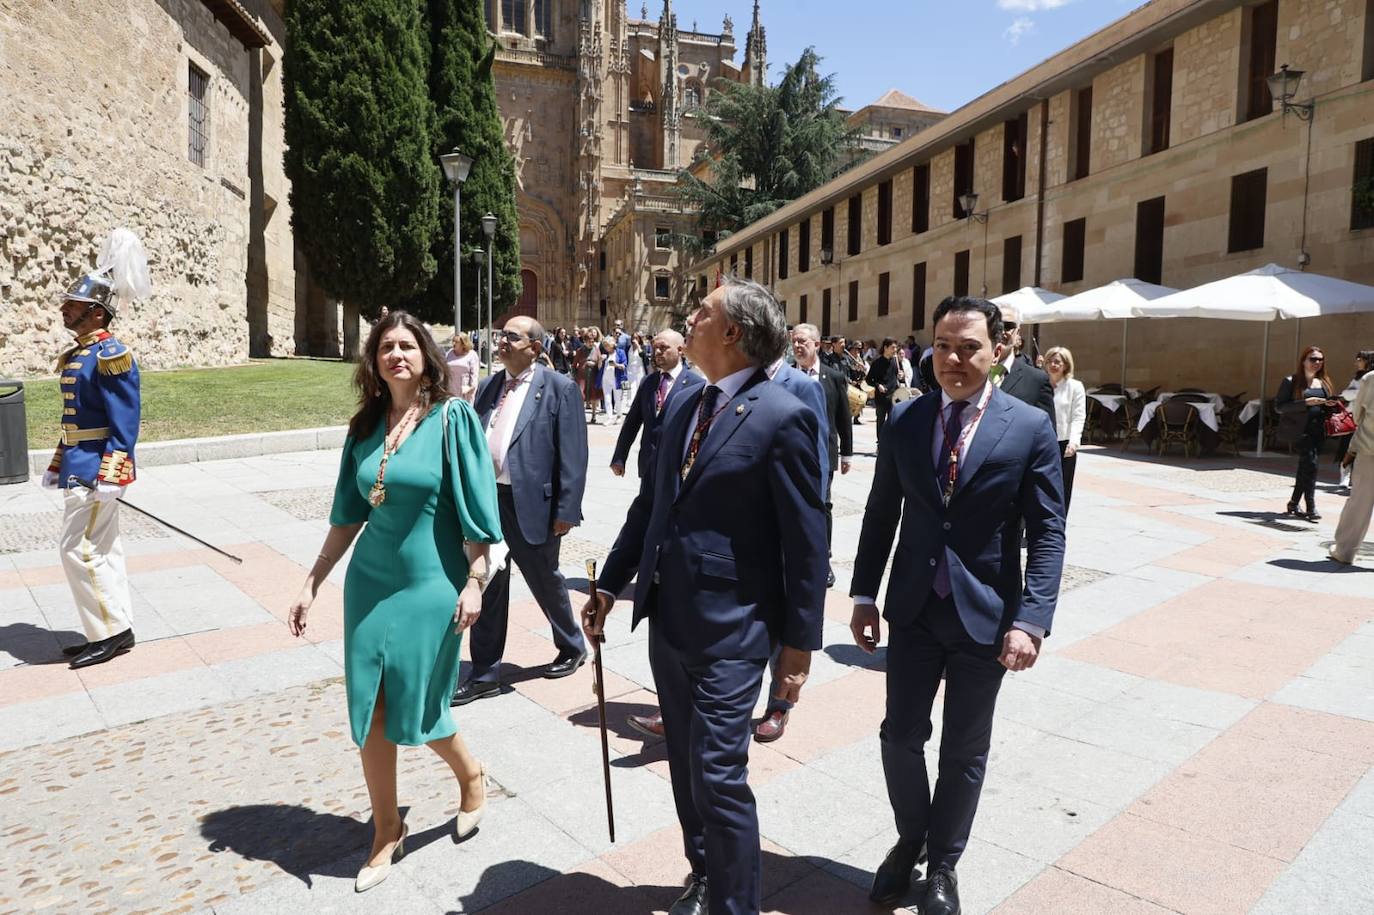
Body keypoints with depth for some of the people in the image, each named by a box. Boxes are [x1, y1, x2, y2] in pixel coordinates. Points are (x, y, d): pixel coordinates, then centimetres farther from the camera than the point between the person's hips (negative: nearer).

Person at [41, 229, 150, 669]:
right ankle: (116, 631, 20)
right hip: (82, 467, 10)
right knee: (103, 550, 12)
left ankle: (110, 634, 4)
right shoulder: (78, 355, 14)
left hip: (95, 471, -10)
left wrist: (110, 474, -24)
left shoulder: (111, 354, -15)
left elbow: (126, 421, -19)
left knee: (78, 550, -6)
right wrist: (56, 466, 22)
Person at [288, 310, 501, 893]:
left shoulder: (452, 417, -9)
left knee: (416, 709, 4)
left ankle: (470, 776, 36)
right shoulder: (365, 425, 5)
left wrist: (475, 582, -14)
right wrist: (312, 584, 9)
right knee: (369, 712, 8)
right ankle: (387, 832, 27)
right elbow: (347, 514, 10)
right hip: (370, 582, 5)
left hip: (430, 585, -5)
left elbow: (476, 507, -10)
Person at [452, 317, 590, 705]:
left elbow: (573, 454, -11)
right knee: (488, 587, 11)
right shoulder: (488, 386, 10)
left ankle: (572, 648, 38)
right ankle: (484, 674, 23)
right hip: (486, 499, 5)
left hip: (531, 504, -5)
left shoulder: (559, 389, -7)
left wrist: (566, 510, -14)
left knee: (546, 582, 13)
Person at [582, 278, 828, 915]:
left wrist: (800, 642, -10)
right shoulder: (684, 405, 7)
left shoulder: (782, 417, -15)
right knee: (686, 765, 21)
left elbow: (806, 541, -12)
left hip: (729, 628, -7)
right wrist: (611, 583, 13)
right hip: (667, 617, 8)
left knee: (718, 777, -1)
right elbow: (649, 503, 13)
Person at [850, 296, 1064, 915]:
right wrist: (864, 596, 2)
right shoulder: (904, 421, -1)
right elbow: (881, 514, 5)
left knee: (965, 750, 13)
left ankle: (943, 864, 35)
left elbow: (1047, 532, -8)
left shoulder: (1030, 428, -7)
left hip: (986, 614, -1)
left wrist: (1031, 620, -17)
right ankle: (909, 839, 37)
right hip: (914, 609, 2)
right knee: (901, 735, 9)